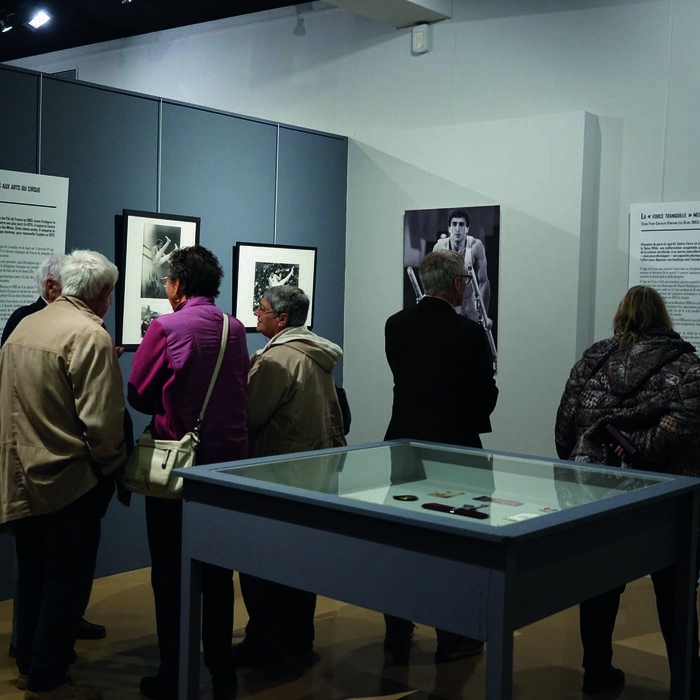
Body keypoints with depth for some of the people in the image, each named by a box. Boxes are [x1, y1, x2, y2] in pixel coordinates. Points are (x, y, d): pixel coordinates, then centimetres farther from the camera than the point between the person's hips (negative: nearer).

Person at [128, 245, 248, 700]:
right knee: (218, 571, 15)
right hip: (229, 458, 5)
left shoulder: (165, 327, -12)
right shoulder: (236, 329, 3)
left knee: (170, 574, 7)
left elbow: (138, 395, -4)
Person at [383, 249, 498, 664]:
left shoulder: (396, 325, -1)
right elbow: (486, 397, -9)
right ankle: (452, 639, 20)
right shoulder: (469, 333, -16)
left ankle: (398, 635, 24)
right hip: (453, 445, -4)